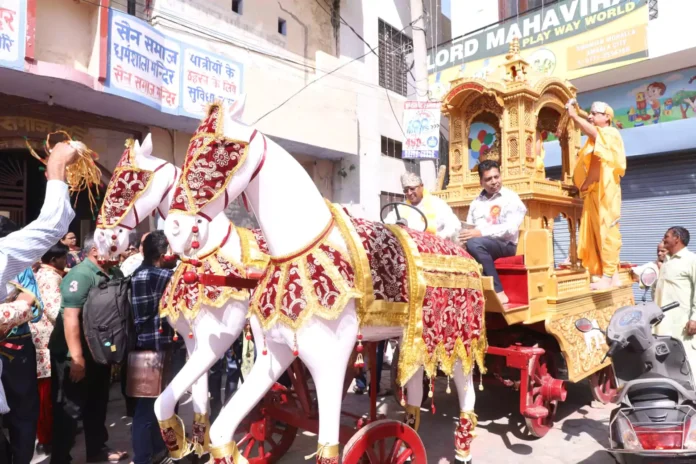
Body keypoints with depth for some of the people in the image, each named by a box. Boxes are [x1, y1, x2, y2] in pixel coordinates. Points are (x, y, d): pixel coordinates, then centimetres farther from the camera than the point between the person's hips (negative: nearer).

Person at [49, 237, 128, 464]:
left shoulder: (106, 276, 6)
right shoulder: (80, 275, -18)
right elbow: (70, 316, -24)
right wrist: (77, 357, -25)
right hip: (76, 355, -8)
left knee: (97, 404, 19)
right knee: (70, 408, 4)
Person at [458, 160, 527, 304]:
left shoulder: (511, 198, 3)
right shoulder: (476, 202, 21)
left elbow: (510, 229, -12)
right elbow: (469, 228, 16)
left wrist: (481, 232, -21)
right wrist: (464, 237, -9)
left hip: (505, 245, -4)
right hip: (482, 245, 5)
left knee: (475, 243, -35)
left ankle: (499, 293, -28)